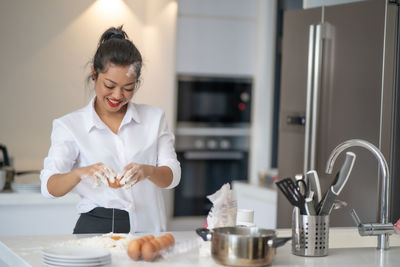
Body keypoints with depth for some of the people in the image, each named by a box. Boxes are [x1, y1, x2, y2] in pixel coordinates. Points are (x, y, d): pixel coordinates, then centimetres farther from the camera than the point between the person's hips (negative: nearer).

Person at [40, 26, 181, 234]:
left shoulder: (154, 118, 13)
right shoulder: (70, 125, 7)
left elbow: (172, 175, 4)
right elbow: (49, 186, -3)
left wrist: (147, 171, -18)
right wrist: (81, 173, -24)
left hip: (147, 229, 2)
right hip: (94, 229, -1)